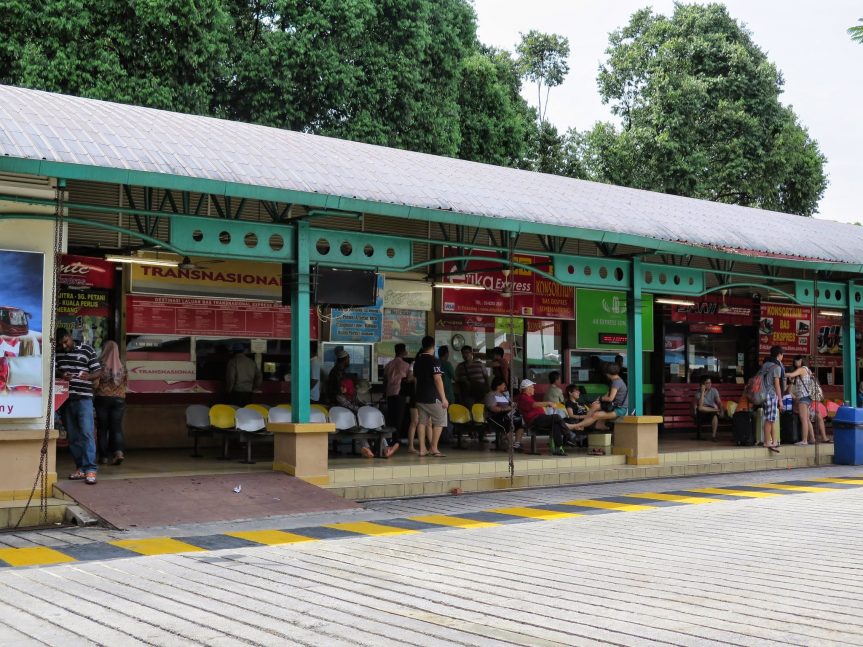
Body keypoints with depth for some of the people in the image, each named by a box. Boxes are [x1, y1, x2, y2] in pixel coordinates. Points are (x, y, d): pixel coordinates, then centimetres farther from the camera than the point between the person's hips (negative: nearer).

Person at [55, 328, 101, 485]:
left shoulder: (87, 350, 0)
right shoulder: (57, 353, 10)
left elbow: (98, 371, 1)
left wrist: (89, 376, -20)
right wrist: (60, 375, -9)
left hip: (84, 398, -4)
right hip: (66, 399, 4)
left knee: (87, 433, -12)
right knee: (72, 436, 8)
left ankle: (90, 469, -15)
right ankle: (80, 468, 15)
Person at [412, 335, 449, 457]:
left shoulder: (417, 361, 10)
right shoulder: (433, 361, -13)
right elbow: (437, 379, -18)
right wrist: (444, 398, -17)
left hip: (420, 396, 7)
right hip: (432, 397, -7)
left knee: (422, 422, 9)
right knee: (439, 422, 2)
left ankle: (422, 449, 6)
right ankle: (433, 448, -2)